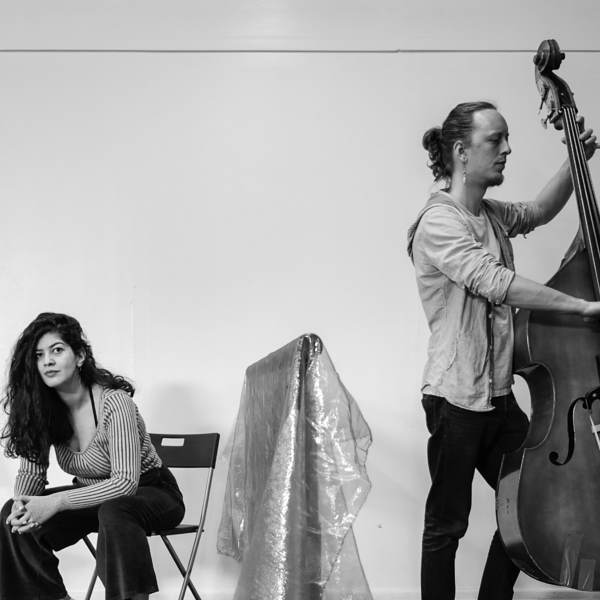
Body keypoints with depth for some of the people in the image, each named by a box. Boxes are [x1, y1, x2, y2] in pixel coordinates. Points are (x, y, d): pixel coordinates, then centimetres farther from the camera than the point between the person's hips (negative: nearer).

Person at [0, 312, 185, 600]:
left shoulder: (114, 402, -26)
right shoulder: (41, 406, -8)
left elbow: (126, 481, -29)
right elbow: (32, 470, -3)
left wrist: (56, 502, -36)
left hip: (151, 493, -6)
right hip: (94, 493, 6)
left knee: (113, 512, -38)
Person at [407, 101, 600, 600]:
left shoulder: (493, 216, 10)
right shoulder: (439, 222, -16)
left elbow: (540, 212, 28)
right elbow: (495, 284, -27)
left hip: (499, 395, 8)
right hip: (456, 399, -8)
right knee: (447, 524, 4)